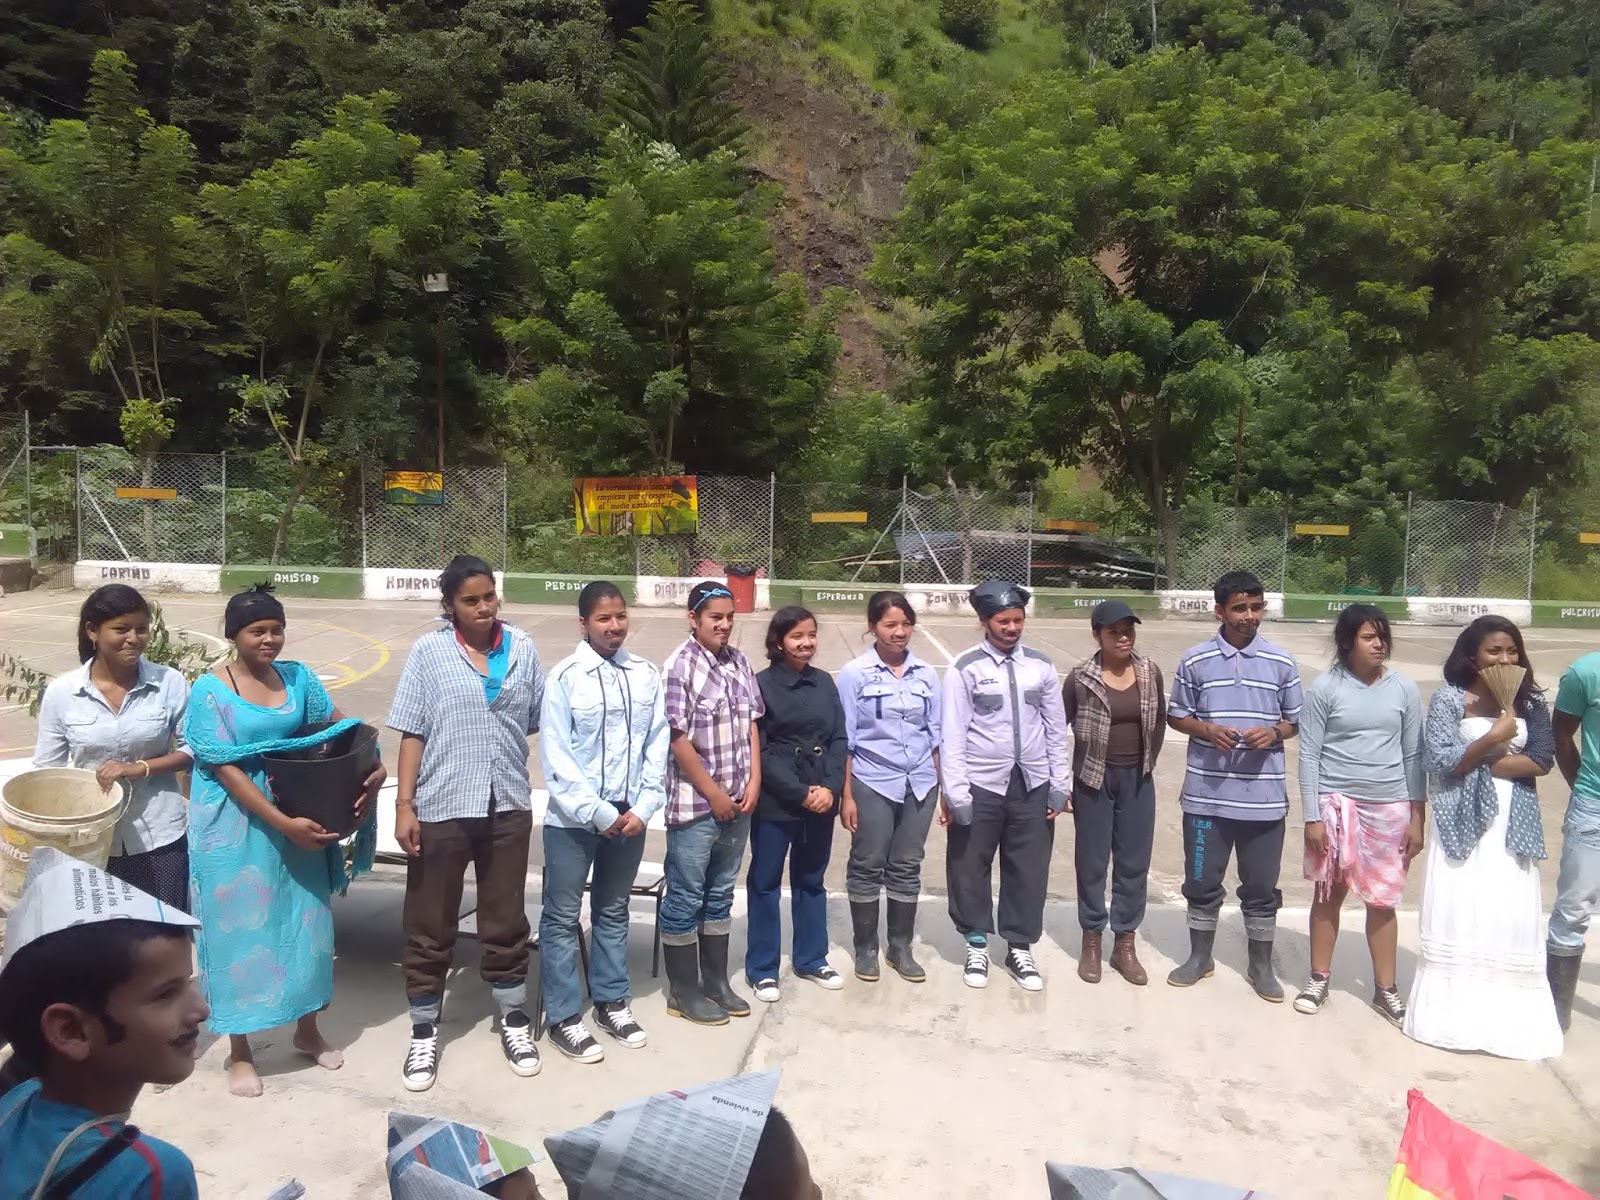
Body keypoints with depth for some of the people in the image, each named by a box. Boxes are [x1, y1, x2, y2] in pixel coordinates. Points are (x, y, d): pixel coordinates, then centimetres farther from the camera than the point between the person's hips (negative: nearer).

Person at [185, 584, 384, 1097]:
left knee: (306, 922, 13)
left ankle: (307, 1029, 33)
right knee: (241, 931, 5)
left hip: (302, 822, 4)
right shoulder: (210, 691, -11)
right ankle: (240, 1051, 23)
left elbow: (342, 729, 5)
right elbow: (226, 769, -16)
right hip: (237, 830, -4)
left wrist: (375, 767, -15)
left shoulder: (298, 678, 3)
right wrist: (284, 823, -21)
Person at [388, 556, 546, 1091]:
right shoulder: (429, 651, -4)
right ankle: (424, 1033, 26)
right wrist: (404, 805, -8)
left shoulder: (522, 649, 2)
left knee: (505, 920, 14)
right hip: (442, 807, -2)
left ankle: (514, 1021, 29)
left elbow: (539, 721, 8)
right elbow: (412, 732, -4)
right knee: (430, 925, 10)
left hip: (508, 806, 2)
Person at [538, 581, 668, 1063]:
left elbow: (657, 746, 2)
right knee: (562, 917, 7)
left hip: (629, 816, 4)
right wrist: (598, 814, -14)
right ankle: (564, 1017, 20)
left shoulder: (646, 674, 0)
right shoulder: (565, 677, -10)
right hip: (573, 819, -3)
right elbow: (555, 758, -12)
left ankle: (611, 1002, 32)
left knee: (613, 912, 18)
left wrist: (643, 808, -6)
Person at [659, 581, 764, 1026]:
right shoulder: (680, 666, -14)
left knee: (720, 895, 18)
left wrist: (754, 781, 1)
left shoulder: (739, 662, 6)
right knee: (685, 898, 6)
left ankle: (716, 980, 31)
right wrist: (714, 794, -13)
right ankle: (683, 992, 20)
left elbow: (751, 724, 11)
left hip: (737, 802, 7)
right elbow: (678, 739, -16)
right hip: (695, 804, -7)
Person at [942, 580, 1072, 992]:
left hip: (1032, 784, 3)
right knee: (970, 868, 9)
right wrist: (955, 792, -12)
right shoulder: (965, 670, -8)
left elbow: (1057, 729, 8)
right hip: (981, 785, -3)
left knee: (1029, 868, 11)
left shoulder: (1041, 667, 3)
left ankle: (1020, 947, 29)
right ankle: (977, 945, 29)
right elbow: (954, 735, -9)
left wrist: (1060, 784, 6)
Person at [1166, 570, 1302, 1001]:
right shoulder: (1195, 661, -1)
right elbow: (1176, 715, 6)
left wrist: (1274, 732, -12)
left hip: (1264, 796, 0)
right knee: (1202, 881, 11)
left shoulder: (1282, 663, 1)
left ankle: (1261, 966, 27)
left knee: (1261, 885, 10)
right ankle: (1200, 957, 29)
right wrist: (1206, 729, -13)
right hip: (1206, 794, 0)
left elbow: (1296, 721, 9)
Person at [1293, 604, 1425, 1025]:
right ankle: (1319, 978, 23)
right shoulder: (1325, 688, -6)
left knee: (1382, 900, 9)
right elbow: (1309, 756, -5)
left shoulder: (1405, 689, 2)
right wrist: (1312, 816, -8)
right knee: (1329, 893, 8)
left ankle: (1385, 989, 23)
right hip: (1335, 802, -2)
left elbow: (1413, 756, 6)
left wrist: (1416, 817, 5)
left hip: (1389, 806, 2)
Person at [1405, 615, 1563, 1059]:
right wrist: (1493, 738, -19)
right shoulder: (1450, 698, -5)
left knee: (1513, 919, 3)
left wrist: (1486, 764, -12)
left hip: (1513, 823, 3)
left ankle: (1512, 1019, 15)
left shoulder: (1529, 701, 6)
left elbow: (1542, 760, -3)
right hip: (1464, 820, -3)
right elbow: (1439, 762, -11)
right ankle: (1453, 1014, 11)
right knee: (1458, 917, 0)